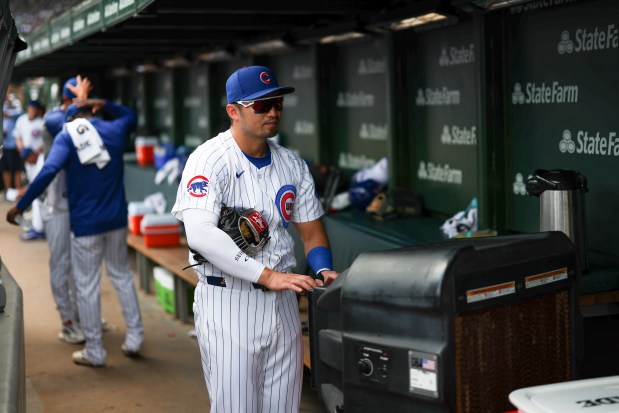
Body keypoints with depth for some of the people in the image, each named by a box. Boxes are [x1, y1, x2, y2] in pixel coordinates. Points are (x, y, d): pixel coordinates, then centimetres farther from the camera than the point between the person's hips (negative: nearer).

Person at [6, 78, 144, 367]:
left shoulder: (65, 138, -9)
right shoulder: (113, 131, 3)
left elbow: (48, 172, -23)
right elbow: (131, 115, 27)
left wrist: (21, 206, -19)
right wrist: (104, 104, 13)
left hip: (85, 224, -4)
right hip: (116, 220, 4)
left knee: (87, 287, 5)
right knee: (122, 276, 19)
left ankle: (94, 352, 12)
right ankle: (134, 338, 20)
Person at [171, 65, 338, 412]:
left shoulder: (293, 165, 8)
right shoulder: (210, 160, -12)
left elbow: (312, 230, 15)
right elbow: (200, 234, -26)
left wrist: (324, 271, -6)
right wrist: (267, 275, -31)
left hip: (282, 303, 6)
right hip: (227, 302, -6)